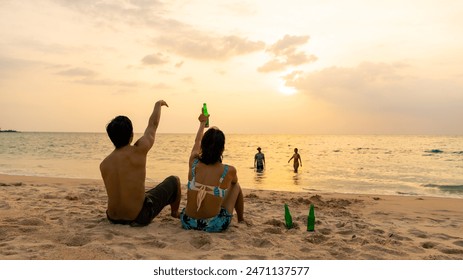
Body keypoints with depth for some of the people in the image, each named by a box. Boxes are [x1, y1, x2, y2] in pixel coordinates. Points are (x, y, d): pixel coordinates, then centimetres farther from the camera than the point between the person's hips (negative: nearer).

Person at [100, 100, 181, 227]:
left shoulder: (103, 164, -5)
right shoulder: (138, 151, -18)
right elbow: (153, 125, 0)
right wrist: (158, 104, 18)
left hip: (113, 219, 5)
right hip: (139, 218, -5)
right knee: (174, 180, 15)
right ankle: (175, 212, 38)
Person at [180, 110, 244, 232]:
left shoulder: (193, 163, -8)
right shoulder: (229, 171, -14)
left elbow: (197, 143, 16)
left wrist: (202, 123, 35)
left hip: (188, 222, 3)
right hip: (215, 225, -3)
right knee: (236, 186, 21)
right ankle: (241, 220, 42)